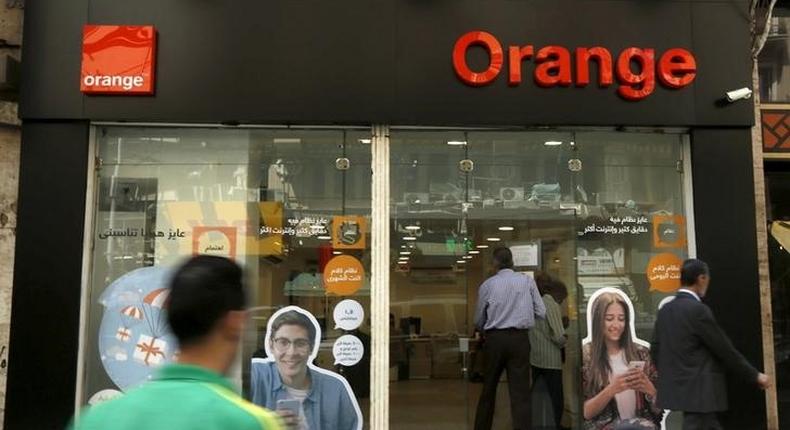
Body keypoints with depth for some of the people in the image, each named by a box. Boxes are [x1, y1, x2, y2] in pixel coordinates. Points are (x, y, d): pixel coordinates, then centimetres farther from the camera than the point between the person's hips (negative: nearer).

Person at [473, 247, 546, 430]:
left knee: (489, 389, 16)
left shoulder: (487, 285, 2)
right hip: (519, 338, -1)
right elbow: (541, 313, 3)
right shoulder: (527, 281, 2)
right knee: (520, 392, 0)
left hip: (494, 338, 1)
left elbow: (478, 320, 8)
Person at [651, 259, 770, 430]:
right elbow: (725, 350, -12)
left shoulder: (665, 310, 7)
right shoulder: (698, 310, -17)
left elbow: (656, 349, 13)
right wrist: (755, 376, 0)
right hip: (698, 391, -8)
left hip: (678, 388, 8)